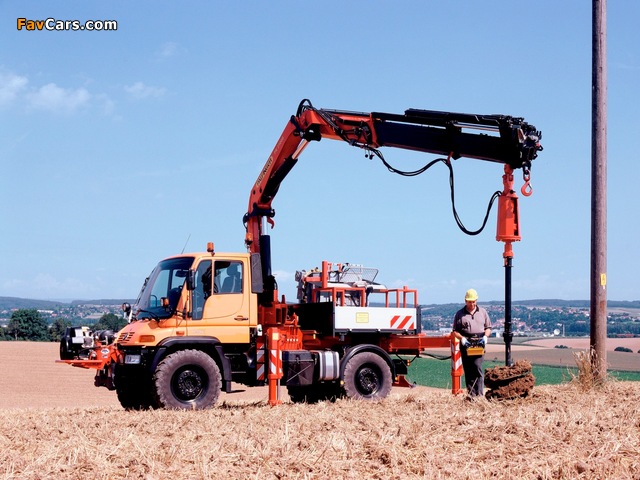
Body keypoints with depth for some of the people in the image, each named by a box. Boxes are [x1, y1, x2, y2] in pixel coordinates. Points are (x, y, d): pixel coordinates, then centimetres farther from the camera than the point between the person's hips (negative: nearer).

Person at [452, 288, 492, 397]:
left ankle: (479, 394, -12)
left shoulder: (482, 312, 14)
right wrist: (462, 339, -11)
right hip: (466, 344, 1)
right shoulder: (460, 314, 8)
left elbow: (488, 328, 16)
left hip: (479, 344, 0)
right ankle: (471, 394, 7)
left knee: (477, 368, -13)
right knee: (468, 371, 3)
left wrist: (485, 337, -3)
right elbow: (455, 331, 7)